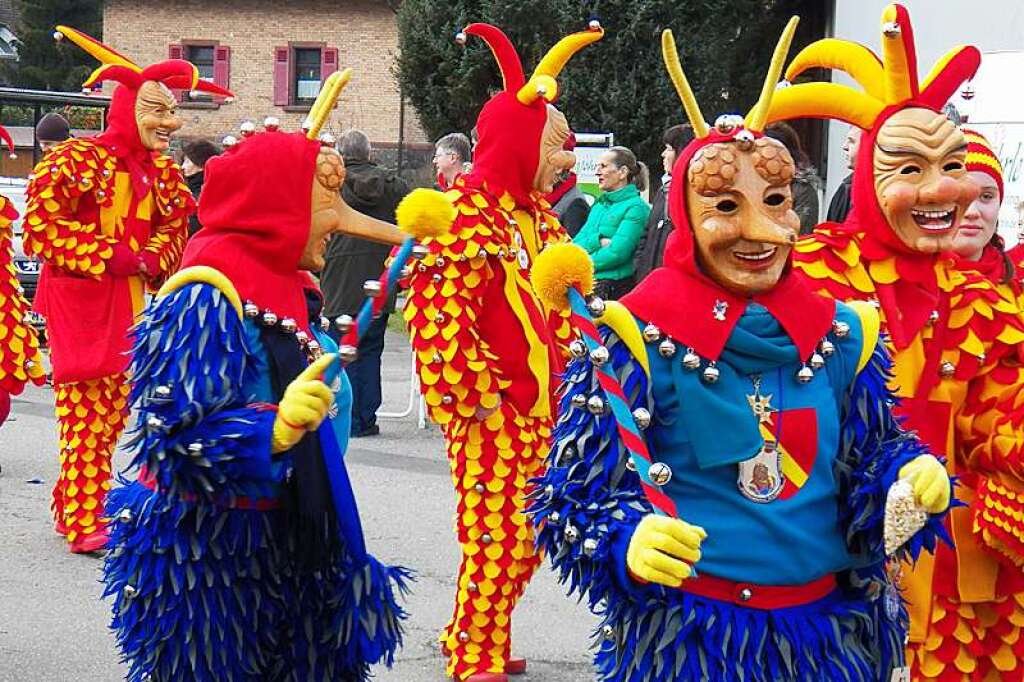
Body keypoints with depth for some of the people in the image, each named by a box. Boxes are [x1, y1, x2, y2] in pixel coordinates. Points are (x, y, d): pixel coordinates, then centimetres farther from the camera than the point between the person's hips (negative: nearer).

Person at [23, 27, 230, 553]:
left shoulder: (163, 173, 9)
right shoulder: (74, 161, -11)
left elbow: (174, 231, 19)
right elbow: (41, 226, -13)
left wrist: (150, 259, -3)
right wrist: (107, 256, -17)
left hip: (129, 302, 7)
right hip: (76, 299, -7)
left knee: (114, 410, 9)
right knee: (82, 407, -8)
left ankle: (74, 504, 22)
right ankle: (82, 523, -4)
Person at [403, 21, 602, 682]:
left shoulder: (538, 216, 14)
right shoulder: (462, 215, -13)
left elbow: (561, 304, 23)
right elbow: (438, 317, -19)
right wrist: (478, 398, -17)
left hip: (538, 408, 8)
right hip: (489, 413, -8)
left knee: (524, 539, 12)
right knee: (495, 536, -4)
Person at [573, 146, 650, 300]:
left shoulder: (636, 207, -5)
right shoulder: (599, 204, 19)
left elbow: (617, 252, -15)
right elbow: (576, 244, 10)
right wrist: (597, 242, -12)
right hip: (585, 285, 7)